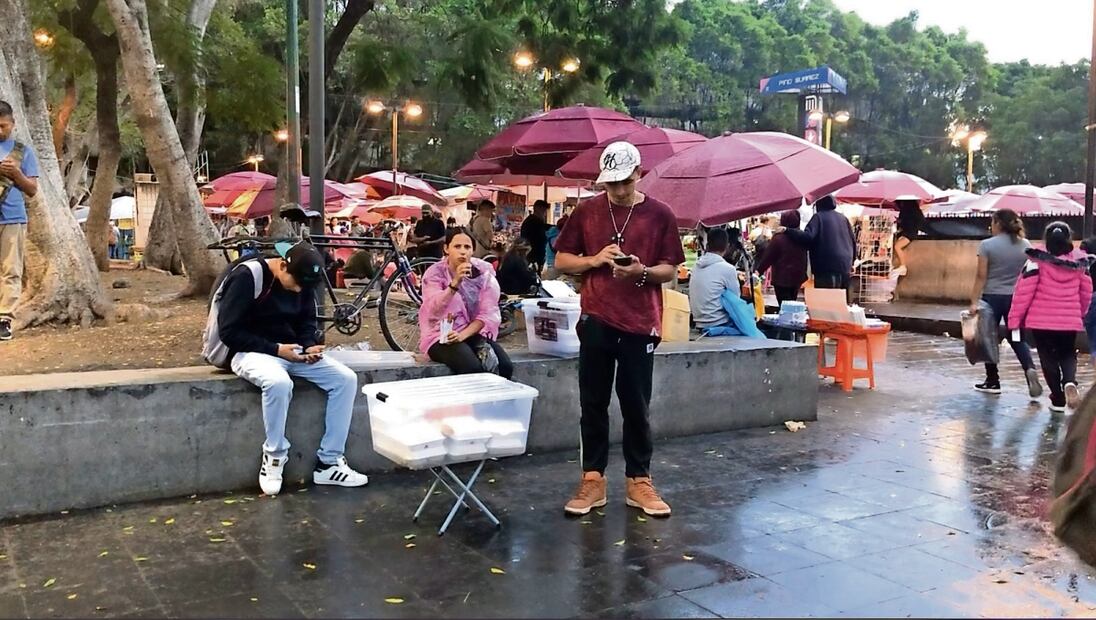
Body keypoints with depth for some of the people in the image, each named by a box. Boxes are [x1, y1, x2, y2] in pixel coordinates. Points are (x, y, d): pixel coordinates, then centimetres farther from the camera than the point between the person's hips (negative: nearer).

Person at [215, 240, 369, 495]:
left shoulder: (302, 284, 1)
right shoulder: (247, 277, -19)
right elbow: (229, 331, -19)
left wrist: (311, 347, -10)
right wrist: (275, 349, -23)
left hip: (291, 351, 7)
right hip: (252, 352, -6)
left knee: (345, 379, -13)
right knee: (279, 382, -39)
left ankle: (329, 462, -8)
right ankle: (274, 457, -16)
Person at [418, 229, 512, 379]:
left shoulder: (483, 272, 1)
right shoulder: (435, 273, -5)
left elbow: (488, 314, -3)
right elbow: (434, 311, -21)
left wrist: (463, 335, -17)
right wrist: (455, 283, -32)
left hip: (474, 332, 3)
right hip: (443, 336, -3)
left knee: (505, 367, -23)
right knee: (473, 369, -31)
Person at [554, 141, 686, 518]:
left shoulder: (660, 214, 1)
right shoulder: (586, 211, 4)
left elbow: (671, 270, 3)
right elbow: (561, 261, 7)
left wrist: (642, 271, -17)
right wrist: (594, 260, -11)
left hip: (640, 324, -1)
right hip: (596, 321, 1)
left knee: (637, 406, 6)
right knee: (593, 404, 6)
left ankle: (639, 482, 16)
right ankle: (593, 481, 15)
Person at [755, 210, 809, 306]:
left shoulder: (778, 238, -14)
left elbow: (767, 257, -9)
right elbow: (805, 259, 15)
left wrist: (759, 270, 0)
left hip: (782, 278, -6)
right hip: (797, 277, 6)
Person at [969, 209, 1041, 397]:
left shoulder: (987, 245, -8)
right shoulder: (1026, 245, 4)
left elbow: (981, 276, -10)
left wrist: (974, 301, -8)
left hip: (992, 298, -3)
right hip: (1017, 298, 3)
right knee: (1017, 338, 12)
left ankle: (993, 381, 15)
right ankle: (1030, 369, -13)